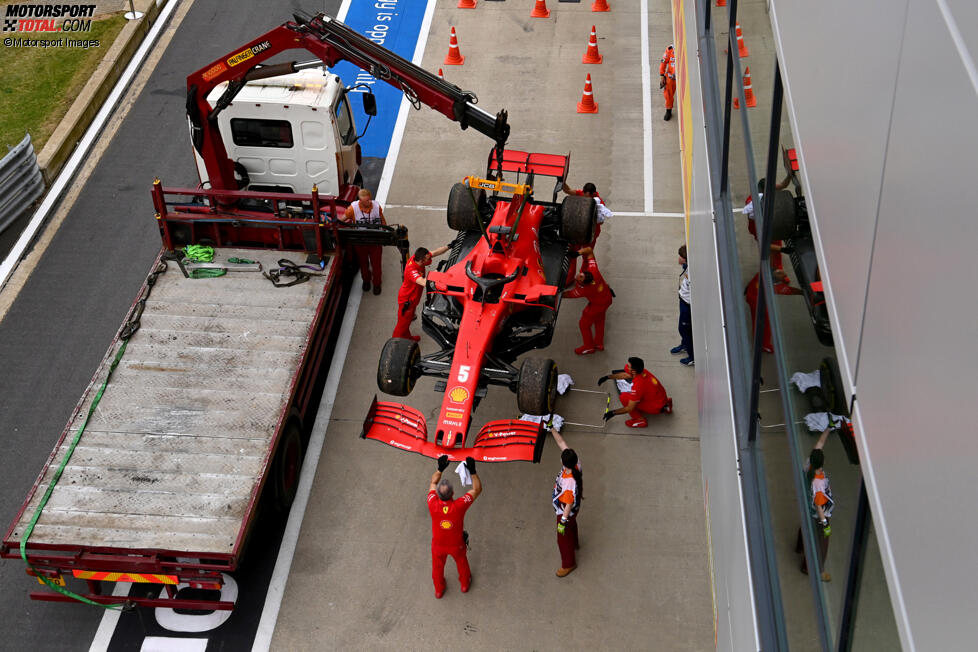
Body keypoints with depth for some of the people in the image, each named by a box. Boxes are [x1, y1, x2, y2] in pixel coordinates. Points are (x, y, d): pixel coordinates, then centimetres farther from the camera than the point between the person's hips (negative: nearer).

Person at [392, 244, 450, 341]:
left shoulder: (417, 258, -17)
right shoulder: (411, 270, -42)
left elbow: (436, 252, -9)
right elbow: (424, 282, -56)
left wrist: (449, 246, -18)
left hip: (412, 298, 9)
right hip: (406, 300, -9)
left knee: (409, 319, 33)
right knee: (403, 323, 13)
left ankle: (406, 337, 59)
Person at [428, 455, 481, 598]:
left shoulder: (433, 505, -35)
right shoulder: (460, 506, -38)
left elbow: (433, 483, -14)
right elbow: (477, 489, -22)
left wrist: (440, 468, -15)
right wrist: (472, 471, -25)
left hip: (438, 545, 1)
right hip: (456, 545, 0)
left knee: (437, 566, 30)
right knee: (461, 562, 31)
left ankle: (439, 590, 54)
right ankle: (465, 584, 58)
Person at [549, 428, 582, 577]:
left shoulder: (569, 484, -45)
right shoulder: (576, 464, -26)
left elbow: (568, 506, -32)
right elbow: (561, 442, -16)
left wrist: (562, 522, -21)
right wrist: (552, 429, -14)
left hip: (566, 513, -8)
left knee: (563, 538, 16)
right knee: (571, 525, 37)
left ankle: (569, 564, 39)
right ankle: (575, 543, 66)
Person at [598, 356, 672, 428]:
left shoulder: (638, 385, -31)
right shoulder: (643, 371, -8)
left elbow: (630, 408, -23)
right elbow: (624, 375, 14)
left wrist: (613, 413, -12)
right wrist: (607, 377, 16)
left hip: (655, 407, -8)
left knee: (624, 397, -15)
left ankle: (640, 420, -3)